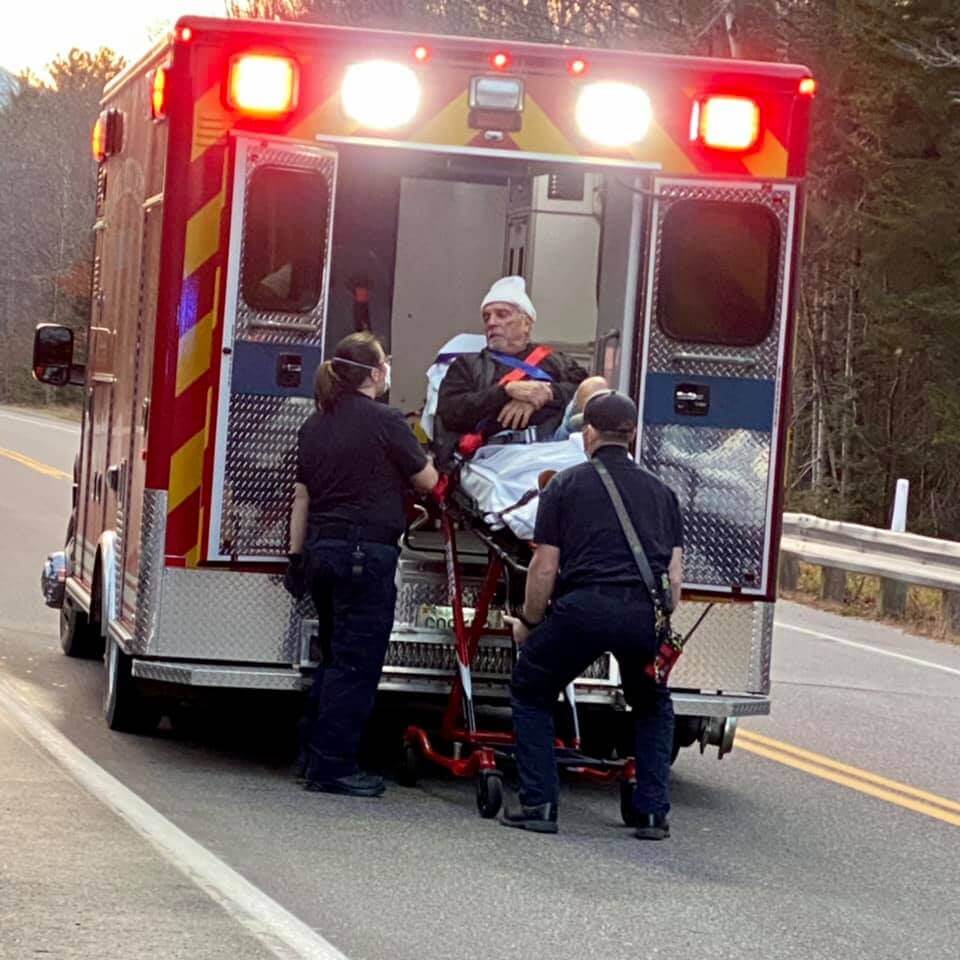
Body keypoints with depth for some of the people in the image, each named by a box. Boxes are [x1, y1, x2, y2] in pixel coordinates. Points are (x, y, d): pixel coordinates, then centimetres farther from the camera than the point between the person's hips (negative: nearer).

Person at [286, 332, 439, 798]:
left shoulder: (316, 424, 12)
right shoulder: (385, 422, -10)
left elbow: (302, 495, 15)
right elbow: (427, 481, -2)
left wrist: (297, 556, 19)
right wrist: (417, 458, 20)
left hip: (323, 549, 8)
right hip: (367, 550, -8)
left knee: (336, 658, 18)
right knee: (356, 663, -3)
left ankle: (314, 755, 20)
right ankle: (332, 766, -3)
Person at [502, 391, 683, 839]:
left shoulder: (565, 485, 12)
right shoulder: (661, 491, 22)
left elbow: (545, 568, 7)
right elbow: (675, 575, 18)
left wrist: (528, 623, 21)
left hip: (585, 604, -3)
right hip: (647, 611, 3)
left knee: (530, 694, 20)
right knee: (653, 708, 28)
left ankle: (539, 804, 11)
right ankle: (652, 813, 16)